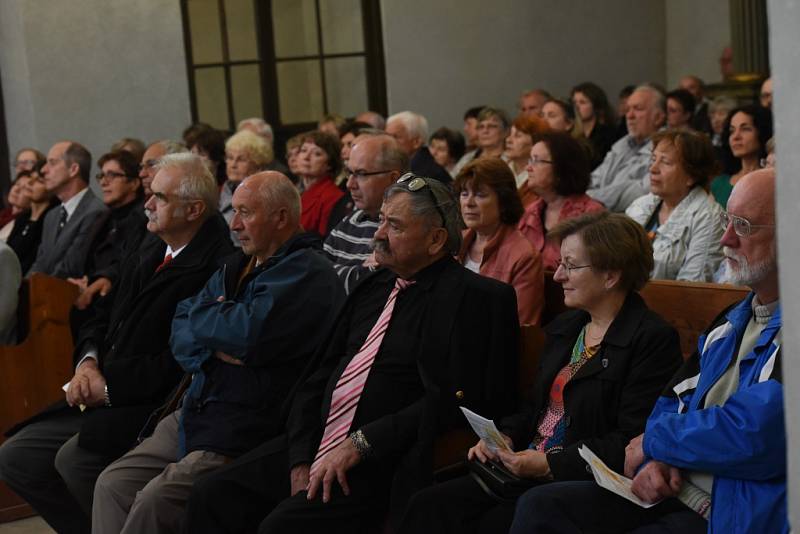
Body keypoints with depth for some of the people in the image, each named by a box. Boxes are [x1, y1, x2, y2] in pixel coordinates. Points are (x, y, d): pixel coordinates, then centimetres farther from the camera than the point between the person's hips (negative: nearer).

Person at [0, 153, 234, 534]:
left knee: (74, 459, -27)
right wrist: (89, 361, -1)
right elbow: (103, 316, 19)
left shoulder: (215, 267, -18)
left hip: (156, 407, -9)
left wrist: (111, 385, -15)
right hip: (105, 400, 9)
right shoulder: (152, 249, 12)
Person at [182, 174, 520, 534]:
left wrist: (361, 444, -16)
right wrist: (302, 459, -1)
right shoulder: (373, 287, 16)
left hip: (385, 463, -7)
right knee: (210, 495, -4)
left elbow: (452, 400, -15)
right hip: (317, 446, 8)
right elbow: (319, 378, 12)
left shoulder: (474, 297, -6)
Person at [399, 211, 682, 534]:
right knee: (428, 506, -12)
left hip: (581, 483, -8)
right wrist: (505, 437, 3)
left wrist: (551, 464, -19)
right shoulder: (563, 328, 18)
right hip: (523, 470, 8)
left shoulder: (654, 340, -9)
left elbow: (632, 442, -15)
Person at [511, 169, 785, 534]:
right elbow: (674, 403, 20)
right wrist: (655, 459, -3)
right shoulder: (733, 320, 16)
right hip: (673, 489, 9)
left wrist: (652, 442, -7)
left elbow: (751, 437, -24)